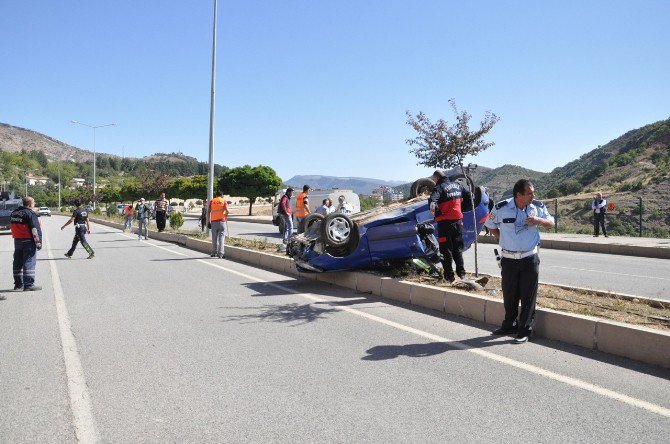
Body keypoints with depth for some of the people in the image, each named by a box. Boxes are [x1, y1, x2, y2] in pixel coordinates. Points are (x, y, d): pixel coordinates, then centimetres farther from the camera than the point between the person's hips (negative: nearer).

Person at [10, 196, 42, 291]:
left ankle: (18, 284, 18)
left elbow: (12, 226, 18)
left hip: (17, 241, 8)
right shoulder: (30, 214, -13)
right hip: (28, 241, -8)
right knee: (29, 263, -6)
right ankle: (28, 285, -7)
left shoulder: (13, 213, 13)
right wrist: (38, 243, -14)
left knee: (18, 263, 12)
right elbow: (35, 230, -17)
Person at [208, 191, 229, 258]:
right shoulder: (224, 201, 3)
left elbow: (208, 212, 2)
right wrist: (226, 216, 7)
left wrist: (208, 222, 5)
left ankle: (214, 253, 15)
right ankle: (221, 253, -8)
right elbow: (226, 210, -12)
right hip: (221, 221, -2)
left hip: (213, 221, 2)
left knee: (214, 238, 10)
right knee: (221, 237, -2)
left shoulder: (212, 201, 9)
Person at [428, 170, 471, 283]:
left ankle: (449, 276, 2)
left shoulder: (439, 187, -11)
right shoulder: (457, 185, 10)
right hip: (458, 221, 6)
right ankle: (461, 273, 20)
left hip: (445, 222, -6)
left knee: (446, 249, 2)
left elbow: (434, 197, -33)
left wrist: (432, 203, -52)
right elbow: (468, 195, 21)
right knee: (457, 248, 18)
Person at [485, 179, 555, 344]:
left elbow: (551, 222, 6)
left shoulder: (537, 207, -4)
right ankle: (510, 324, 30)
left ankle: (525, 330, 14)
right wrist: (503, 239, 1)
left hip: (530, 258, 0)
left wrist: (538, 220, -15)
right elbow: (491, 225, 8)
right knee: (509, 294, 11)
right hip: (508, 259, 0)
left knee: (528, 296, 3)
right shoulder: (501, 208, -9)